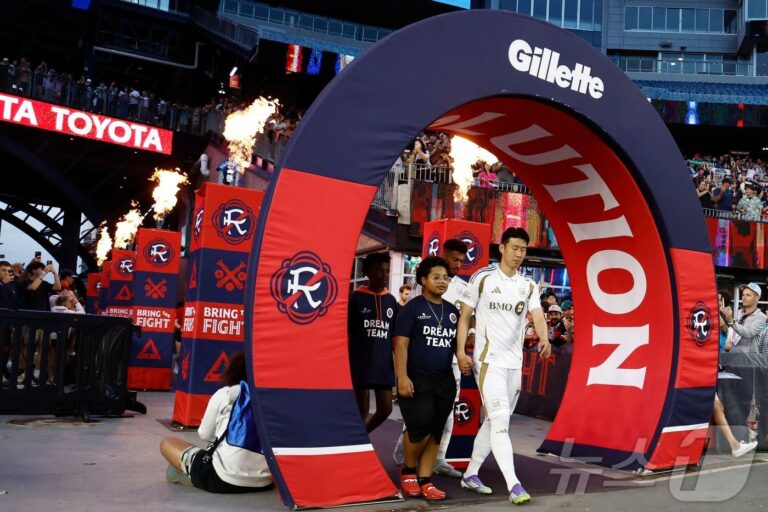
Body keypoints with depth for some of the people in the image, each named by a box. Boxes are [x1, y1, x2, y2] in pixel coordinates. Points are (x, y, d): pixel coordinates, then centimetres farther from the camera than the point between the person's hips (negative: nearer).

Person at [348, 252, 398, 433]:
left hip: (383, 364, 4)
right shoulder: (357, 298, -3)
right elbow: (346, 334, -3)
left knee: (385, 409, 6)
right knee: (362, 411, 1)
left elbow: (395, 336, 12)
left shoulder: (391, 300, 9)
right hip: (361, 364, -4)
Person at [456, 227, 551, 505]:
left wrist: (544, 338, -26)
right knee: (500, 421, -14)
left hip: (514, 362, 6)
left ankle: (470, 474, 27)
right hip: (488, 360, -6)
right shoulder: (482, 278, -4)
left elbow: (538, 316, -5)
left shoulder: (528, 286, 9)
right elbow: (464, 316, -1)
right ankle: (514, 485, -15)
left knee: (493, 421, 13)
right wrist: (460, 351, -9)